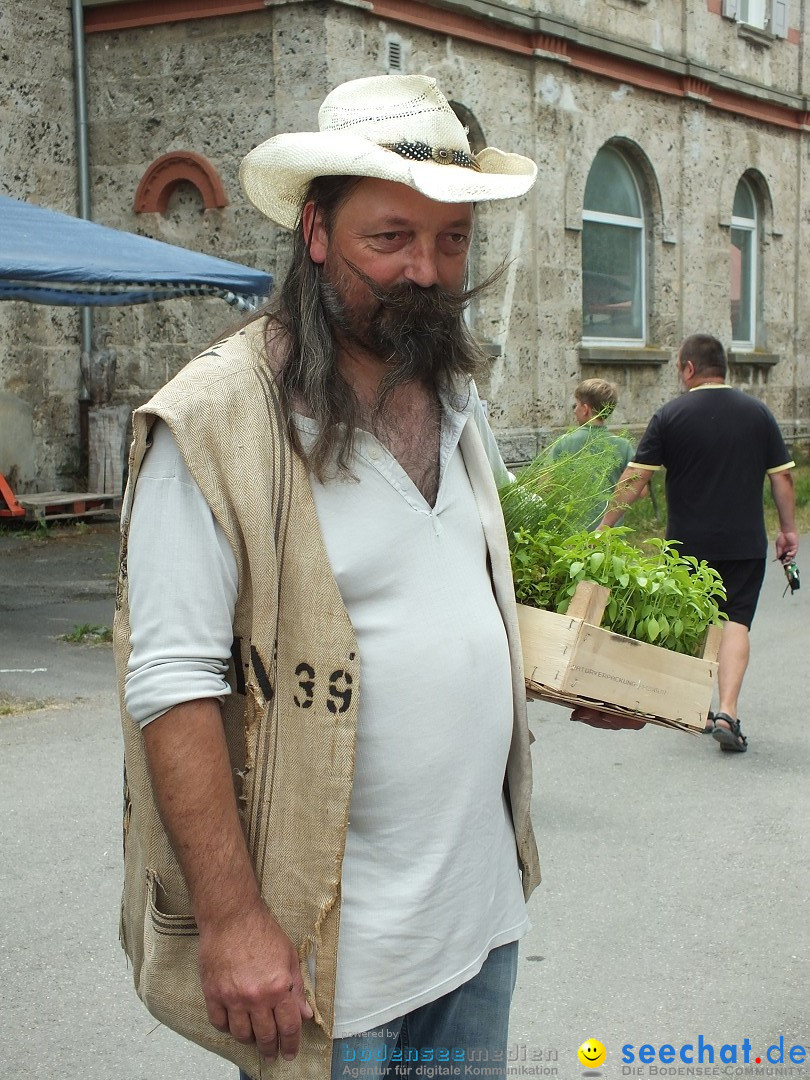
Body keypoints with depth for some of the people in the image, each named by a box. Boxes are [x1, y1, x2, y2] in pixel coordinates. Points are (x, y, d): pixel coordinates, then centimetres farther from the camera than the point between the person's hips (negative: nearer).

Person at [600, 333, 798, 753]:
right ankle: (726, 713, -16)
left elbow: (634, 478, -7)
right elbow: (782, 475, 5)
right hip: (745, 542, 0)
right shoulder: (757, 412, 2)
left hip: (688, 542, 0)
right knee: (735, 622, 0)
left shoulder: (670, 415, -5)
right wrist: (788, 529, 15)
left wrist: (605, 526, -2)